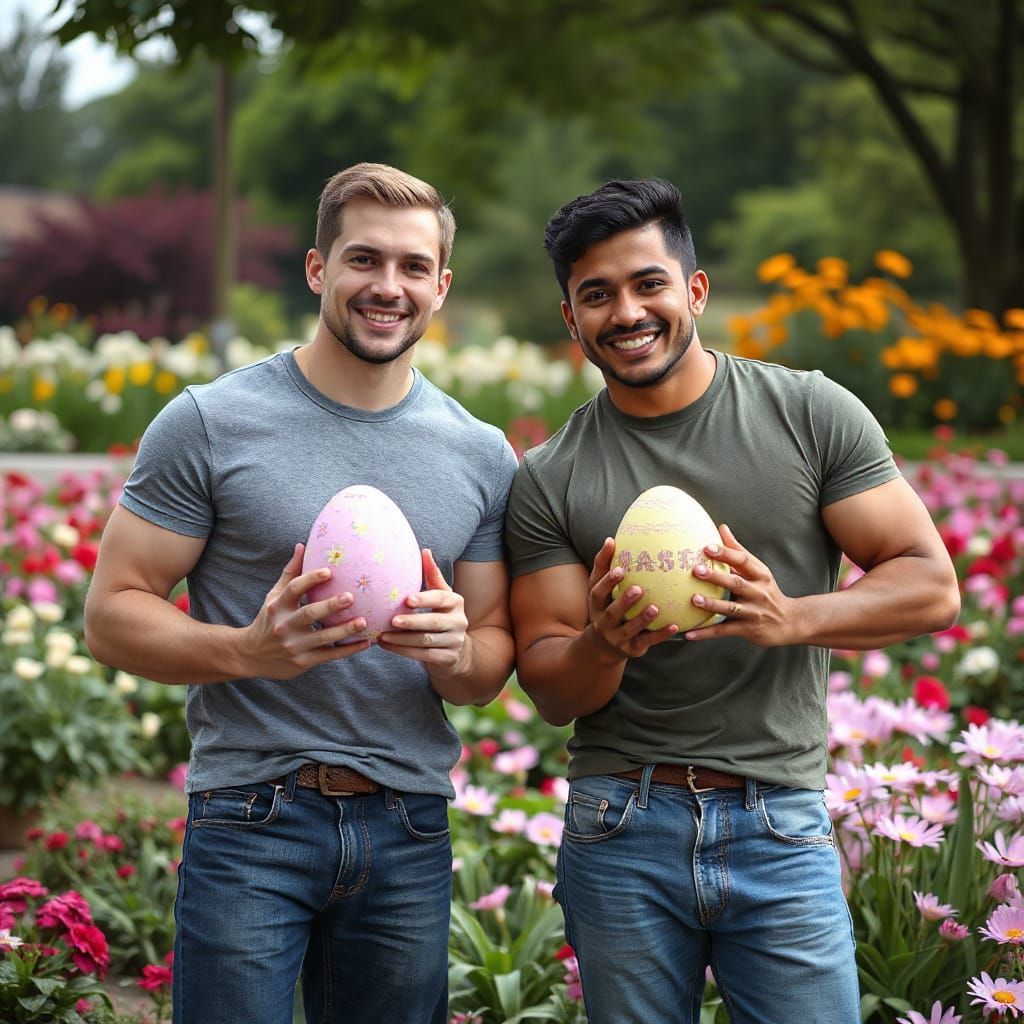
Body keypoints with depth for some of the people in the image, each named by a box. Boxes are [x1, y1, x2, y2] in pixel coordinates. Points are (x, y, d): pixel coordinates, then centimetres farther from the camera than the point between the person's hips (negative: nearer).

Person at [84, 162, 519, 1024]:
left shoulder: (483, 457, 7)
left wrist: (457, 653, -12)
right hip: (250, 822, -3)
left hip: (409, 831, 4)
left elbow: (493, 667, 13)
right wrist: (250, 650, -22)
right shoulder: (209, 424, -5)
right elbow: (113, 614, -4)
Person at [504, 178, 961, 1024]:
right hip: (621, 827, 1)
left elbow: (932, 586, -3)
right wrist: (605, 643, -19)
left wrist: (789, 619, -20)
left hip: (782, 826, -1)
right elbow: (551, 693, 4)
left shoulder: (813, 414, 0)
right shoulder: (548, 482, 2)